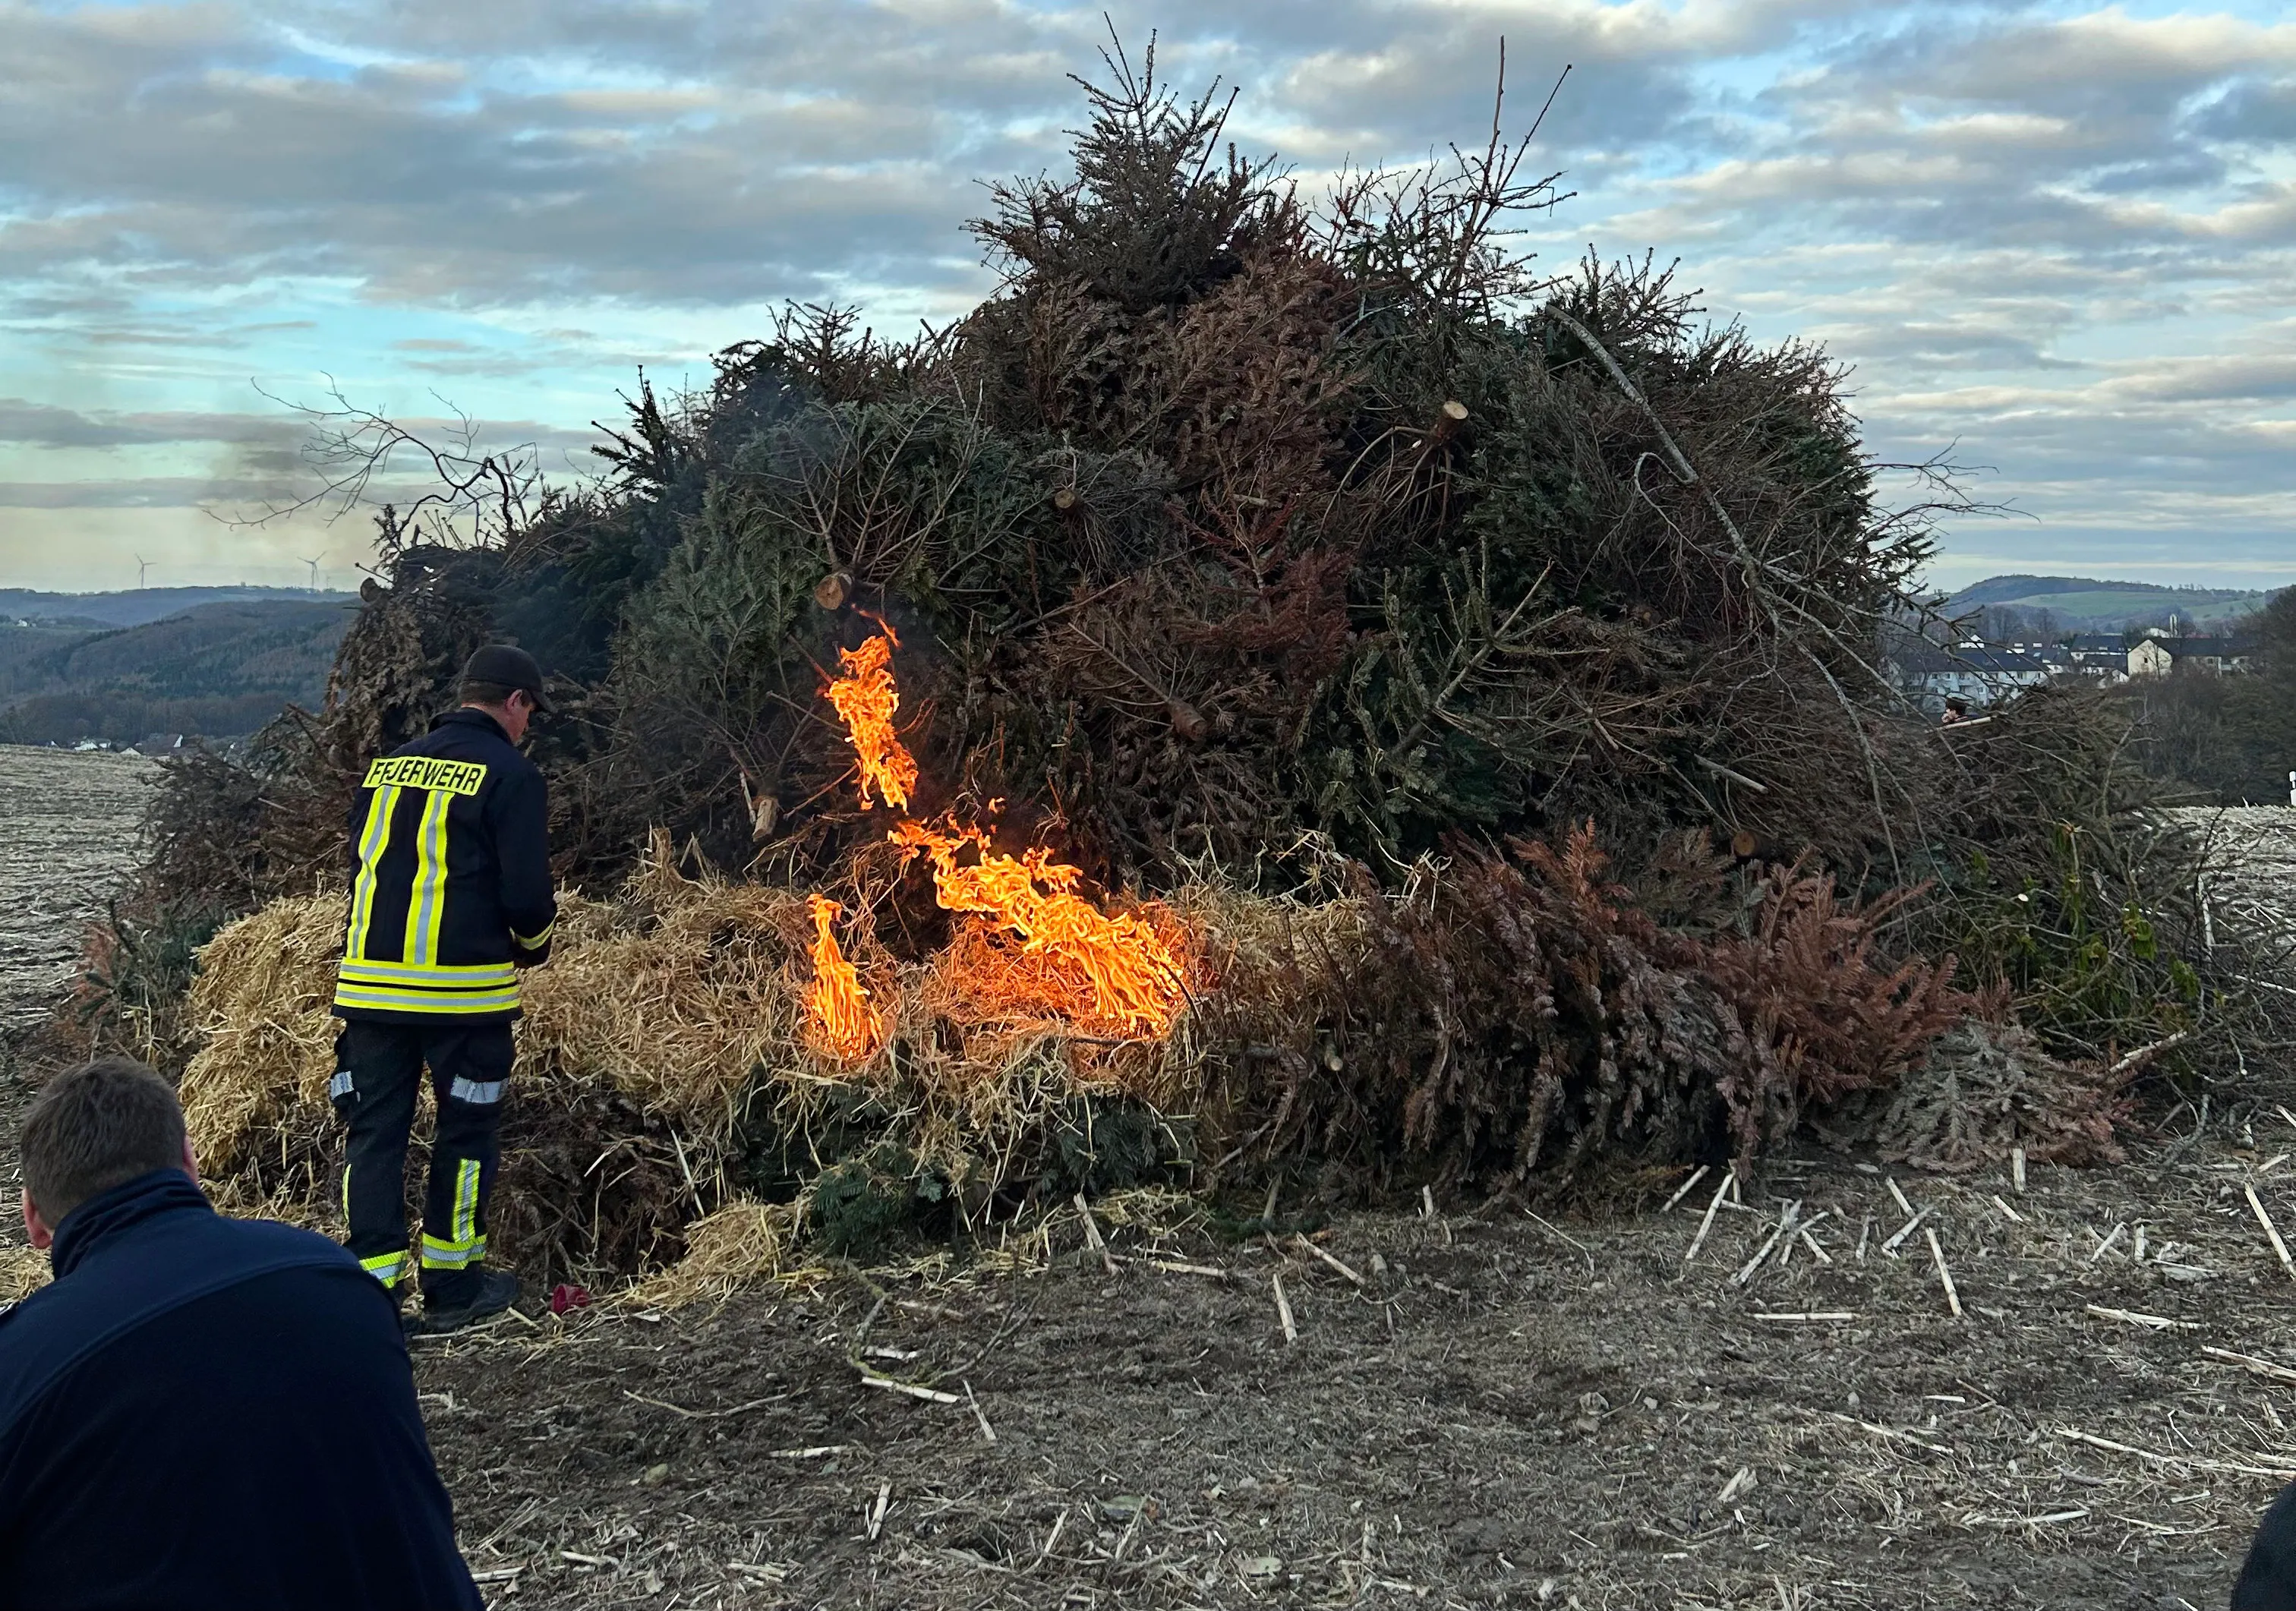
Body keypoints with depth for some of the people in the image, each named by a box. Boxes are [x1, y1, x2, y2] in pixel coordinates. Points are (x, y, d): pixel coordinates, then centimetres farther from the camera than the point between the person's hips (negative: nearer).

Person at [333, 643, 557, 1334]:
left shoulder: (389, 766, 12)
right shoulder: (509, 774, -7)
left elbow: (360, 868, 19)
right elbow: (526, 893, -11)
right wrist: (533, 942, 9)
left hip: (369, 983, 5)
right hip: (463, 989, -5)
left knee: (375, 1129, 8)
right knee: (467, 1128, 10)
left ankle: (371, 1287, 4)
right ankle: (450, 1285, 17)